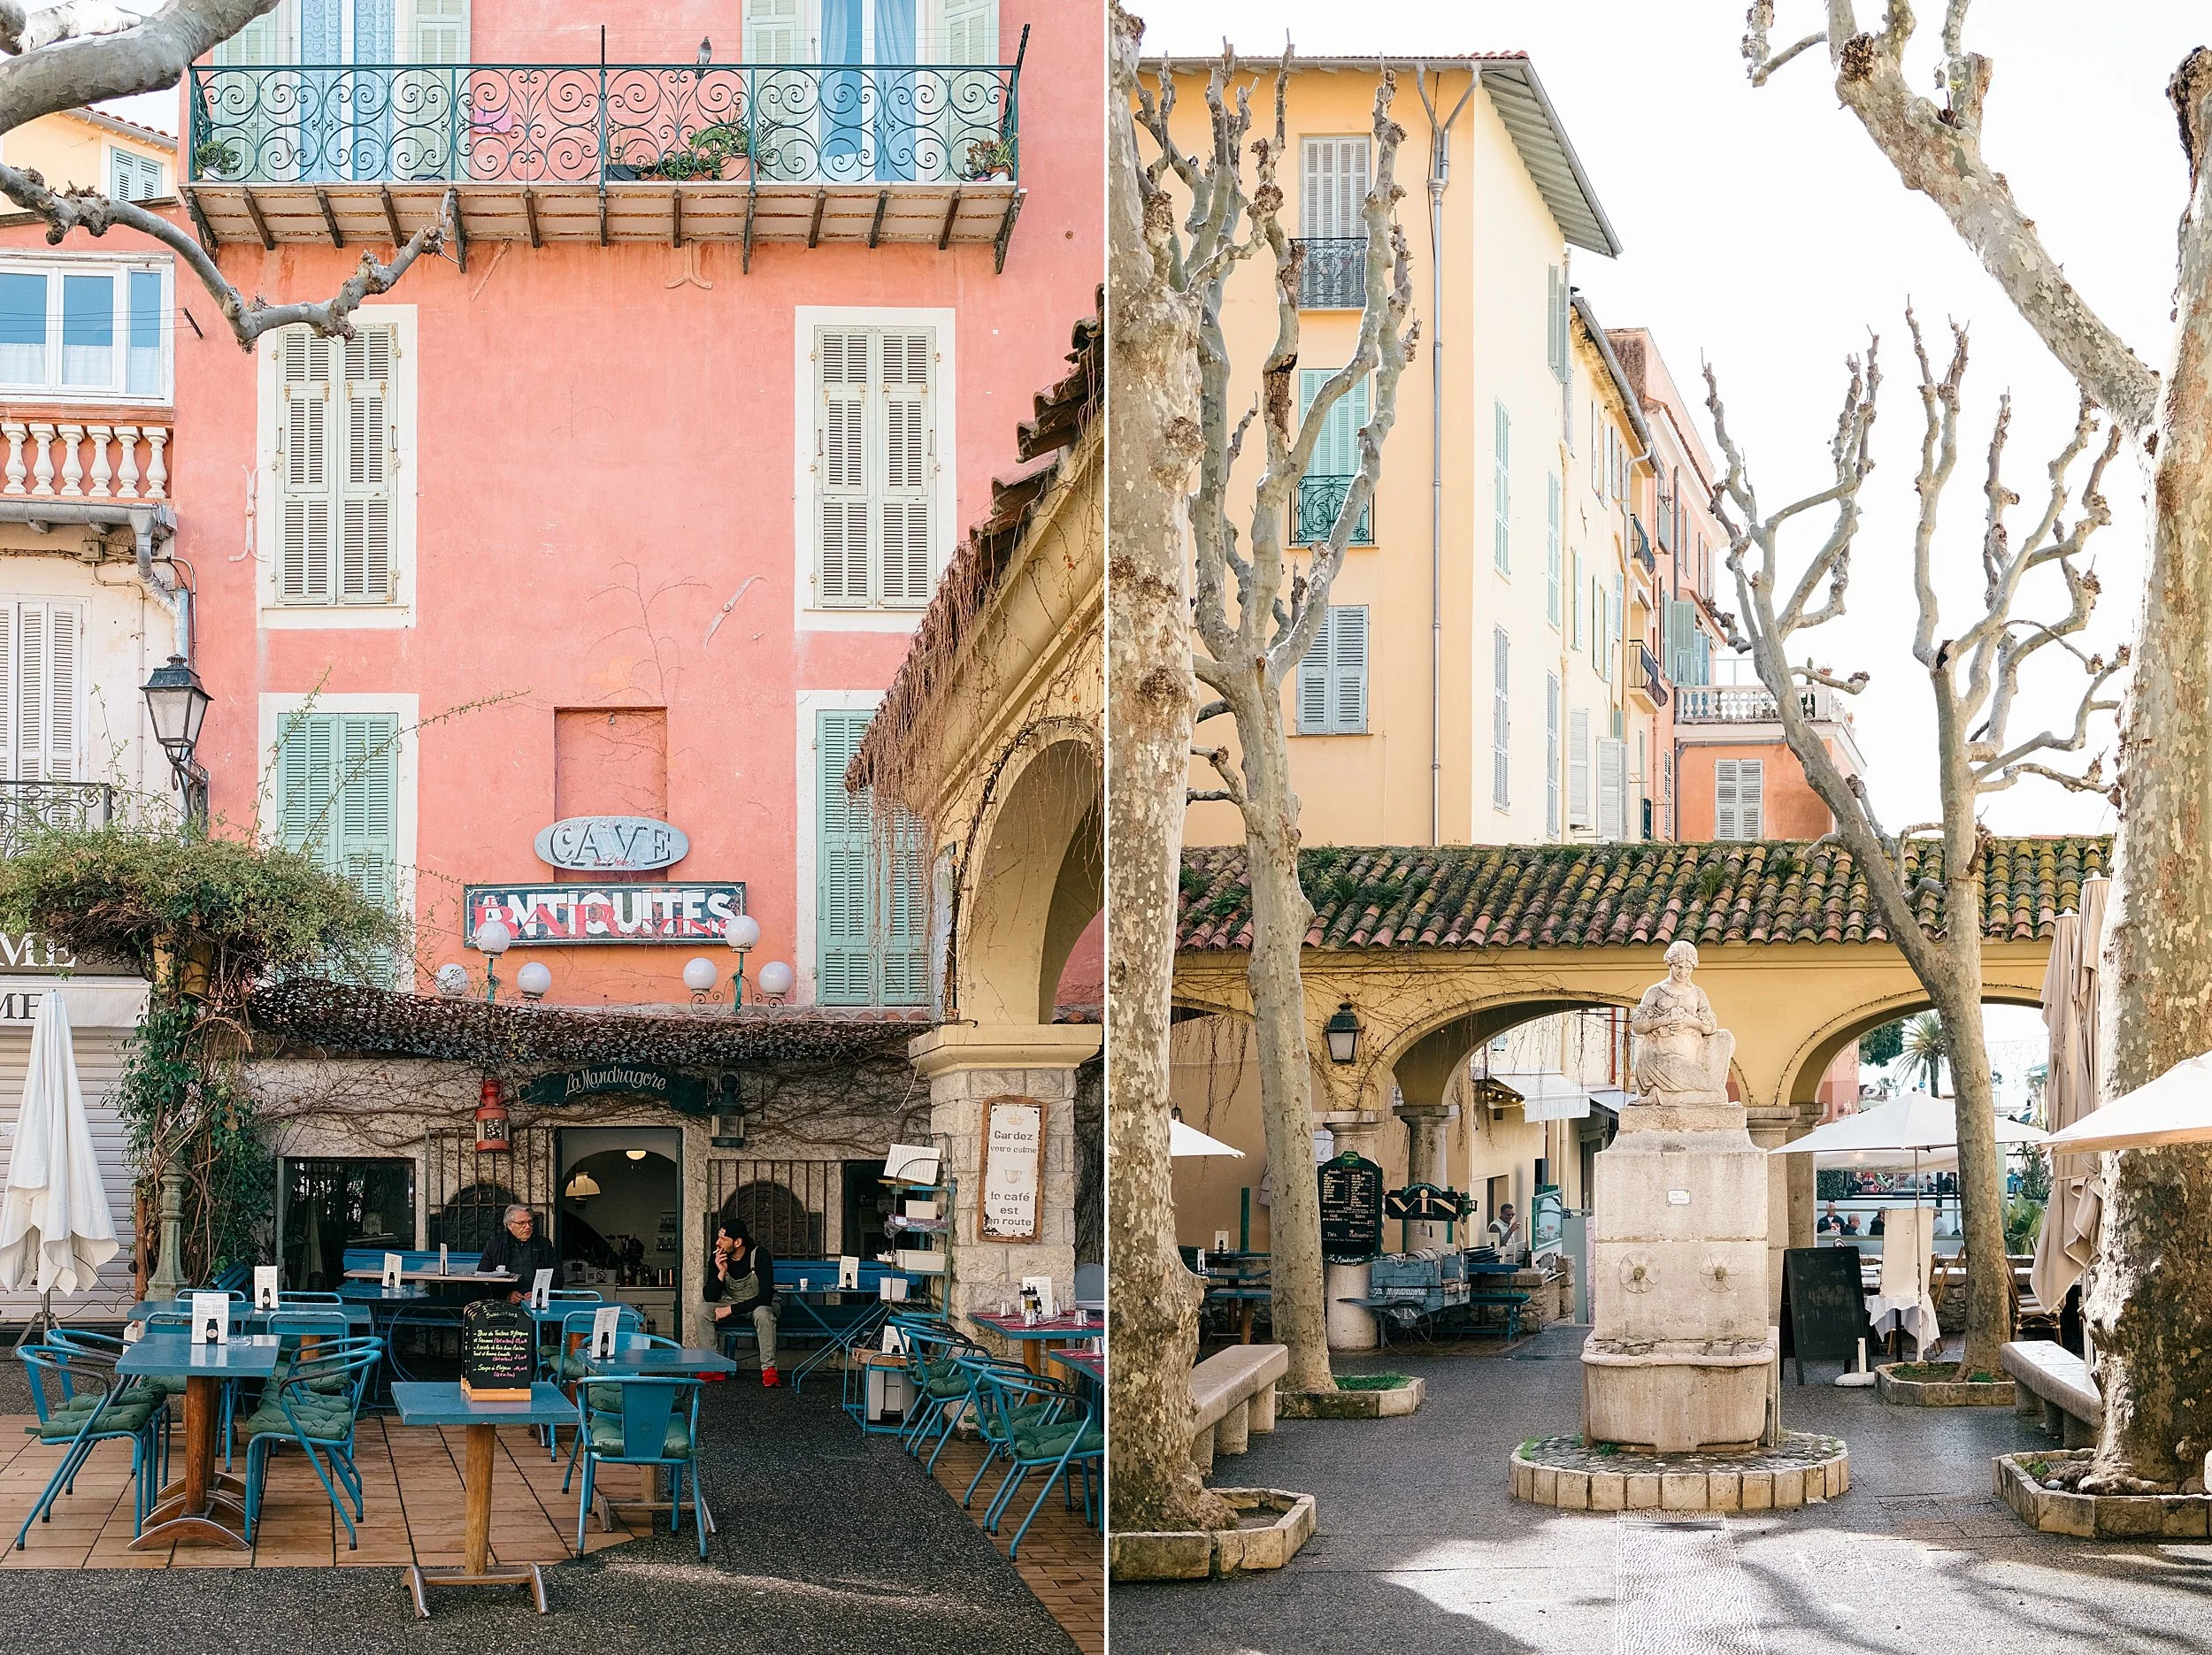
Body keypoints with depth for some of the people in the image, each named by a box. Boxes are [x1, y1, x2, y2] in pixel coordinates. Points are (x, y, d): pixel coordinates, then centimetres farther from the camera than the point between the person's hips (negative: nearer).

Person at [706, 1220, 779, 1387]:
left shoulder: (759, 1255, -24)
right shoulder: (718, 1257, -13)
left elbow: (765, 1297, -29)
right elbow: (710, 1298, -13)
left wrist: (730, 1310, -31)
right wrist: (721, 1273, -30)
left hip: (758, 1304, -4)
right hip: (731, 1302, 4)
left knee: (763, 1313, -38)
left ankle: (768, 1369, -29)